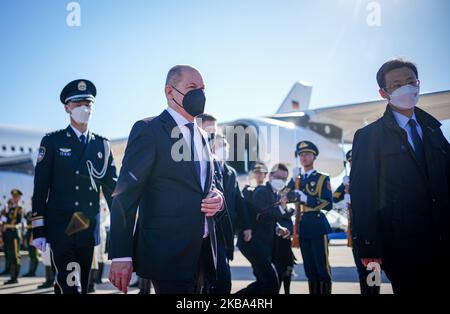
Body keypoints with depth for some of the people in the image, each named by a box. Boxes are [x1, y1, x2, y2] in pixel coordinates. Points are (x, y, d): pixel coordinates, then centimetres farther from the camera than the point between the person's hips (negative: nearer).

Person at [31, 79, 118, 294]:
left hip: (89, 228, 4)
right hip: (60, 227, -4)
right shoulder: (53, 141, 1)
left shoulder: (102, 145, 10)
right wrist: (38, 231, -5)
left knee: (82, 286, 10)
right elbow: (40, 188, -1)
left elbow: (112, 187, 9)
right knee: (71, 287, -13)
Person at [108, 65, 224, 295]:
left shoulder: (202, 136, 16)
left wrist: (218, 198, -1)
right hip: (167, 253, -7)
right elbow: (125, 195, -12)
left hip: (203, 250, 8)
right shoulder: (148, 130, -7)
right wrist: (120, 256, -19)